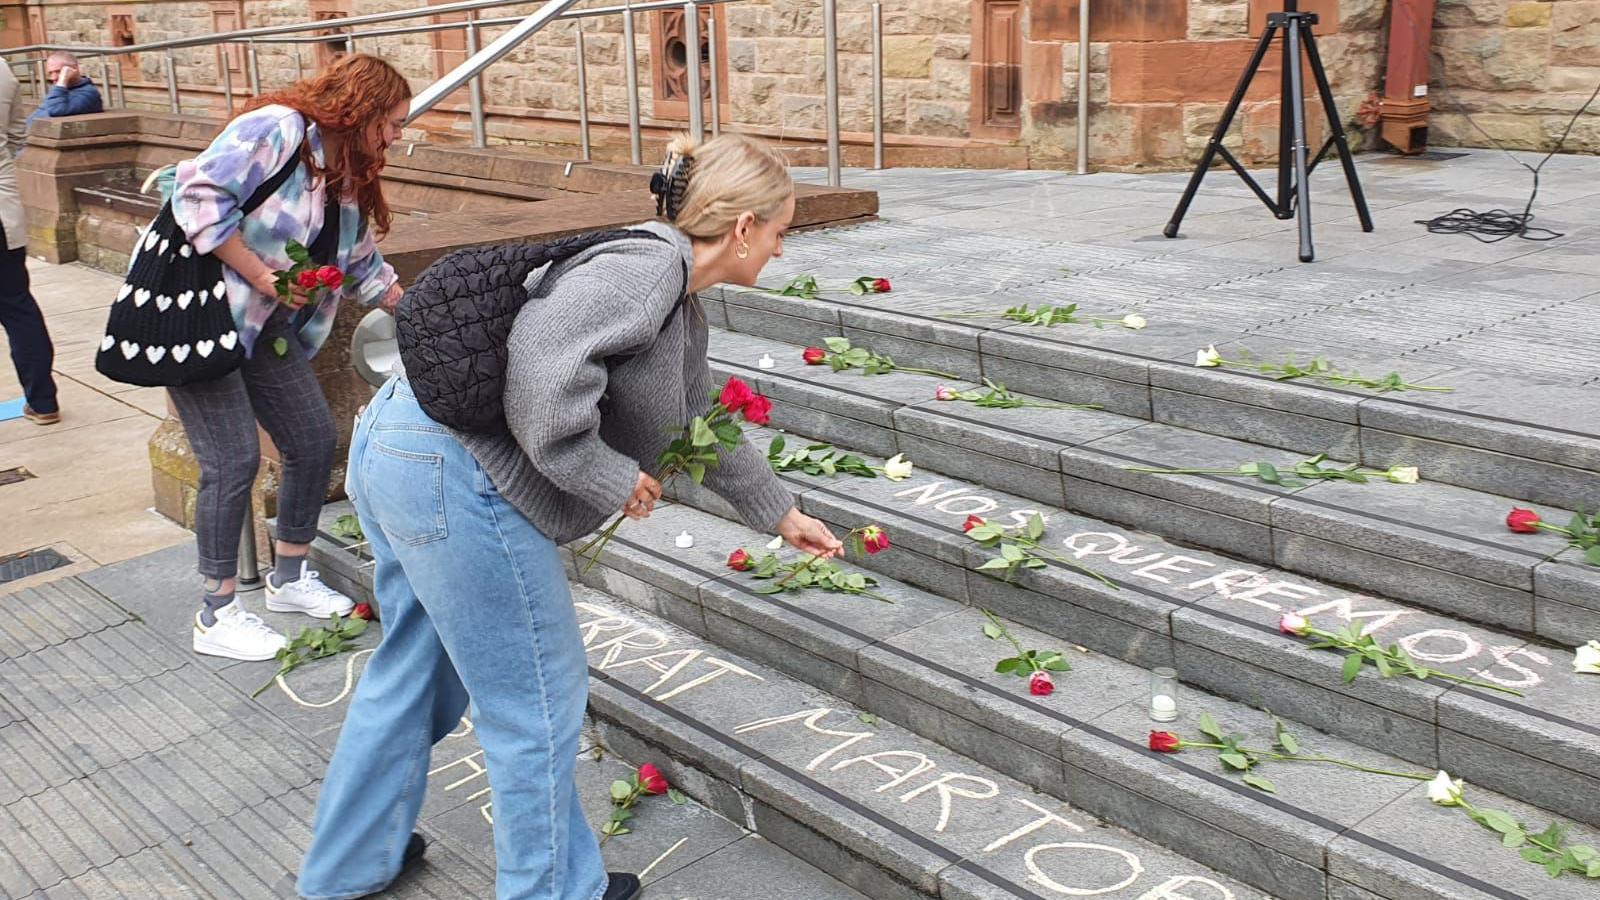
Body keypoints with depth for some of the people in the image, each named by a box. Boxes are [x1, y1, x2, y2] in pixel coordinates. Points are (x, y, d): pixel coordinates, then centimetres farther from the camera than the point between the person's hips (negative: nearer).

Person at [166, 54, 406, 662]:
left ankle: (289, 578, 26)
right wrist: (259, 274, -22)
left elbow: (364, 270, 21)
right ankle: (216, 616, 4)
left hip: (265, 327, 9)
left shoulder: (348, 178, 11)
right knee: (233, 459, -10)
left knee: (315, 442, 7)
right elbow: (198, 197, -25)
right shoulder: (276, 130, -17)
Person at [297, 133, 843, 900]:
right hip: (456, 477, -11)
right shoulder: (648, 268, -15)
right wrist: (613, 479, -19)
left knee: (415, 670, 25)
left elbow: (706, 426, 31)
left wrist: (781, 513, 40)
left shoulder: (683, 308, 17)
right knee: (536, 698, 5)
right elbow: (542, 359, -29)